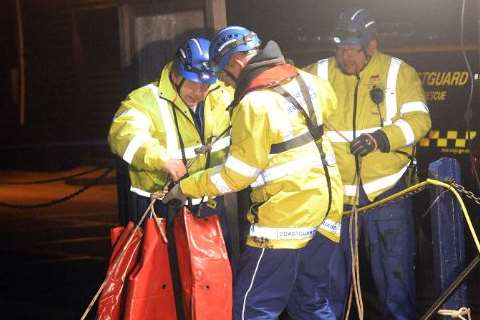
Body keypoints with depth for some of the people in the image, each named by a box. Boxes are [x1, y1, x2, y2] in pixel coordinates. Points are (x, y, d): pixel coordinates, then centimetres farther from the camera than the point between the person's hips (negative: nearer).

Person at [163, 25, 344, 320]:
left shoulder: (254, 104, -17)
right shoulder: (304, 80, 5)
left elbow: (237, 174, -13)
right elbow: (330, 100, 29)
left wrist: (186, 188, -2)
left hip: (286, 216, -8)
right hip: (326, 208, 8)